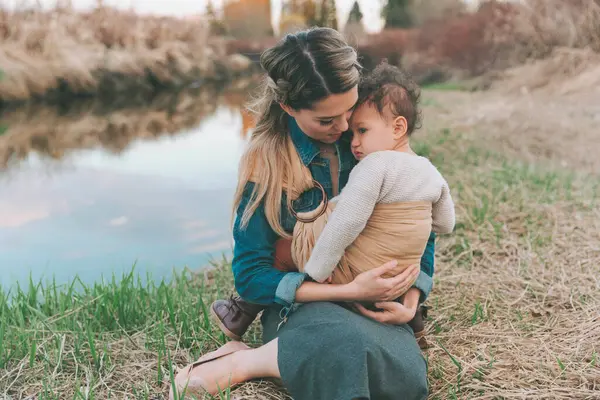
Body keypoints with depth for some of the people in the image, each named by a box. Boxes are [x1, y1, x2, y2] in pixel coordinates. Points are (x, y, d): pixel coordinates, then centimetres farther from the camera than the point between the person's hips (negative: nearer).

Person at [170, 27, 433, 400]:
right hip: (303, 304, -3)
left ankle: (247, 361, -16)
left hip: (375, 310, 4)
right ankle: (243, 361, -12)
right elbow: (251, 275, -9)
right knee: (352, 346, -40)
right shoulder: (266, 161, -9)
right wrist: (348, 291, -19)